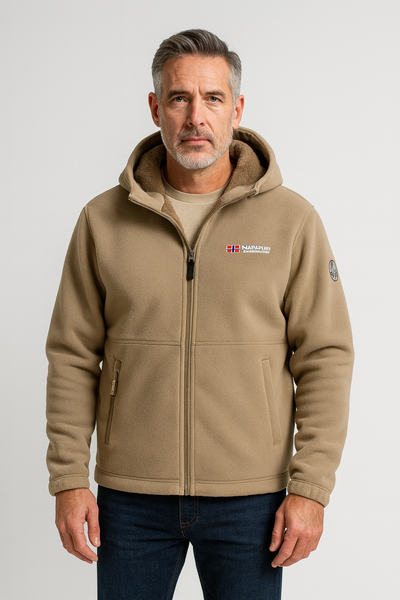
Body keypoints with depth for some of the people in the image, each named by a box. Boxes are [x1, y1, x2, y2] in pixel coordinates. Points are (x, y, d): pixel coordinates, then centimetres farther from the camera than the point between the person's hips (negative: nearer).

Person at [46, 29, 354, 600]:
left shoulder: (292, 220, -3)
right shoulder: (103, 220, 1)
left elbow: (325, 358, -3)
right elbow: (73, 355, 4)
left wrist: (311, 488, -7)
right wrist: (68, 479, 0)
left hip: (251, 497, -1)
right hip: (131, 495, 1)